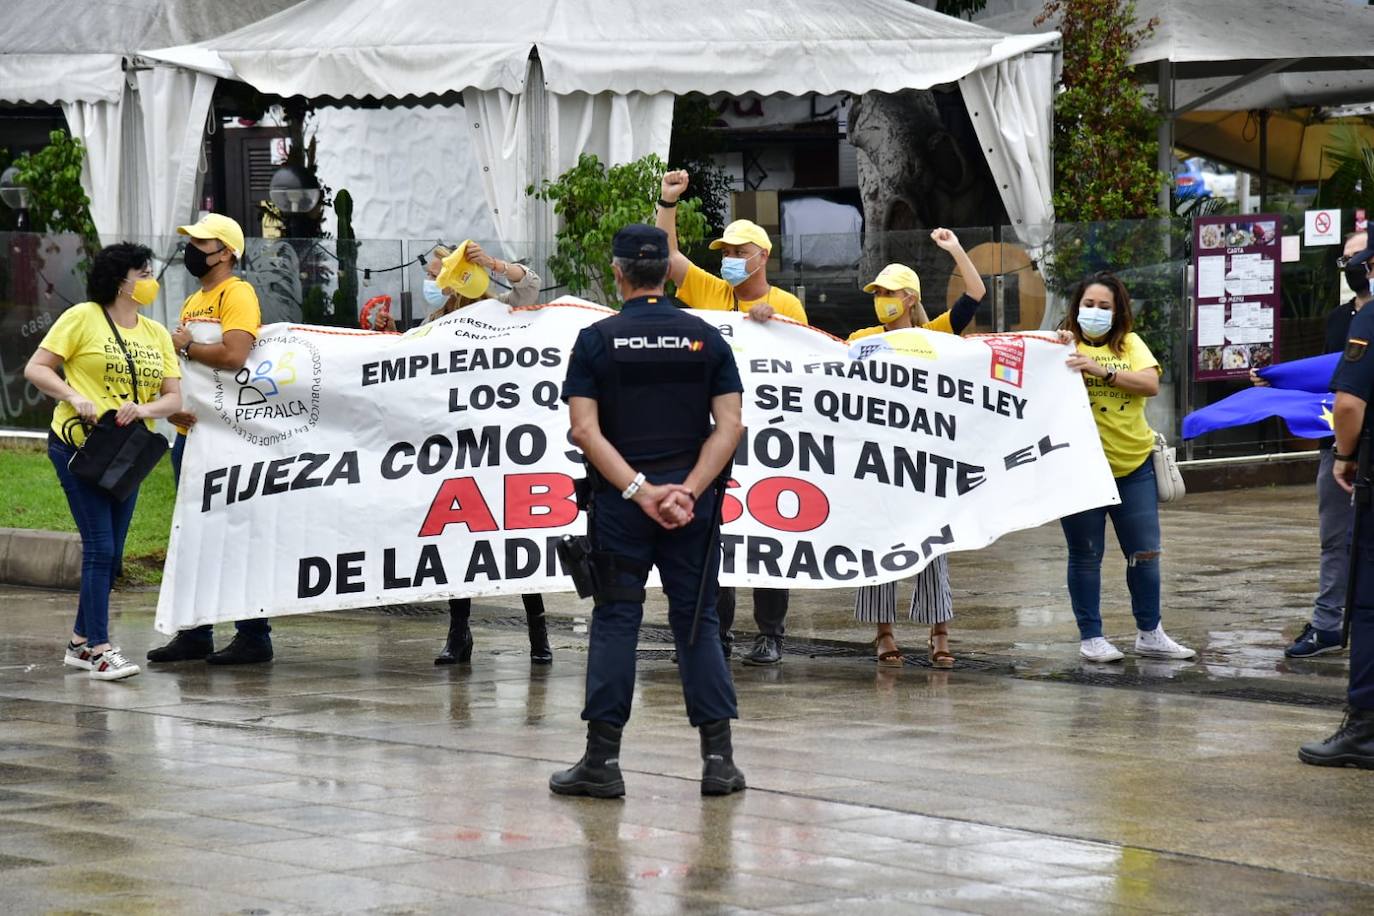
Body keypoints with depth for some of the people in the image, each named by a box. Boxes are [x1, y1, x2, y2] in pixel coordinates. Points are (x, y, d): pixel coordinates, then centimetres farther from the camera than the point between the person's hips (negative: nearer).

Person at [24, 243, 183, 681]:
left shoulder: (157, 334, 11)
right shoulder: (83, 317, -5)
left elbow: (173, 397, 6)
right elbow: (35, 369, -6)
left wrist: (143, 409, -15)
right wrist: (76, 398, -20)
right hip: (79, 446, -6)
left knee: (110, 553, 10)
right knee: (100, 548, -11)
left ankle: (81, 641, 23)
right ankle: (100, 649, -9)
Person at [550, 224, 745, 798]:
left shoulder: (597, 340, -2)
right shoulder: (706, 339, 3)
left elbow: (586, 431, -11)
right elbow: (729, 425, -5)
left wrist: (640, 490, -15)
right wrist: (689, 490, -12)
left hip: (620, 499, -1)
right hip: (693, 503, 1)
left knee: (615, 620, 5)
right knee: (696, 621, 7)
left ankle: (603, 761, 3)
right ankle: (718, 758, 3)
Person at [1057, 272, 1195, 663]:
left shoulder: (1130, 344, 7)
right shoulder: (1064, 343, 2)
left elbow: (1150, 384, -10)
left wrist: (1103, 370, -21)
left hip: (1133, 464, 3)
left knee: (1145, 552, 7)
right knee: (1085, 555, 3)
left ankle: (1150, 634, 19)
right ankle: (1090, 638, 12)